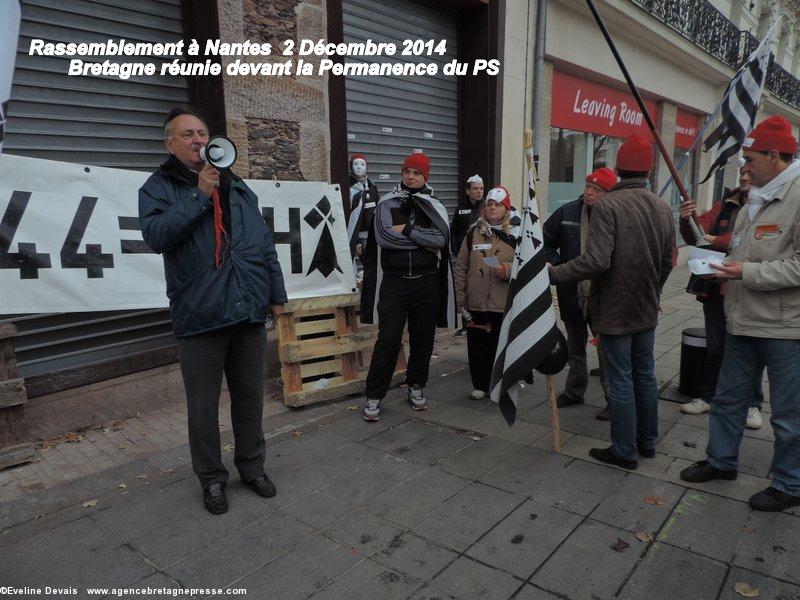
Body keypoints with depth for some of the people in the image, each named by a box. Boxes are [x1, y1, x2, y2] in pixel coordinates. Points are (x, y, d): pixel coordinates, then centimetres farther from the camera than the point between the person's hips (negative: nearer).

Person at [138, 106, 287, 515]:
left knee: (249, 398, 14)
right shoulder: (158, 187, 3)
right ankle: (211, 478, 27)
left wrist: (277, 294, 11)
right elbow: (156, 235, -17)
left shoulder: (239, 189, 15)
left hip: (249, 313, 4)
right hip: (199, 317, -3)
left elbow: (266, 246, 16)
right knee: (204, 406, 8)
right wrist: (200, 194, -17)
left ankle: (252, 466, 32)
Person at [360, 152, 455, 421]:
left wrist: (407, 230, -15)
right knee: (388, 339, -5)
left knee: (423, 338, 11)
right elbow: (383, 236, -14)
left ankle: (416, 386, 30)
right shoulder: (388, 203, 3)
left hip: (427, 283, 3)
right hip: (394, 281, -2)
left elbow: (441, 238, -11)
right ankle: (373, 396, 6)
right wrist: (422, 242, -10)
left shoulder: (435, 207, 7)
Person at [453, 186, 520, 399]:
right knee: (477, 346, 7)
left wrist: (509, 270, -18)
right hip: (476, 304, 2)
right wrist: (461, 298, 7)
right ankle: (481, 385, 24)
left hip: (505, 304, -2)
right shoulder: (473, 233, 9)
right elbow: (460, 267, 11)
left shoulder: (516, 235, 2)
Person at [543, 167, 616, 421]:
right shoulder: (567, 212, -1)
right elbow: (546, 241, 8)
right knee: (575, 345, 20)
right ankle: (574, 391, 37)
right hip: (571, 293, 4)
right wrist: (557, 266, -3)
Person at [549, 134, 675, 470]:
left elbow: (596, 261, -27)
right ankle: (647, 442, 33)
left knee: (621, 381, 3)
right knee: (645, 375, 18)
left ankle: (624, 452, 16)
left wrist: (554, 273, -17)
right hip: (647, 310, 7)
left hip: (614, 310, -7)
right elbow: (668, 261, 10)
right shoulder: (662, 207, 4)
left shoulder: (608, 206, -18)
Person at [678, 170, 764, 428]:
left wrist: (718, 241, -17)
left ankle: (752, 404, 24)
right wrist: (686, 221, -16)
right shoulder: (724, 206, 10)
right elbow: (695, 237, 3)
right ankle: (709, 397, 26)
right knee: (715, 347, 13)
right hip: (716, 288, 4)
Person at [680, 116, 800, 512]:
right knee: (728, 398, 19)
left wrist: (750, 272, -22)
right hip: (744, 322, 9)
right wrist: (724, 265, 4)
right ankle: (722, 461, 37)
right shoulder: (756, 199, 12)